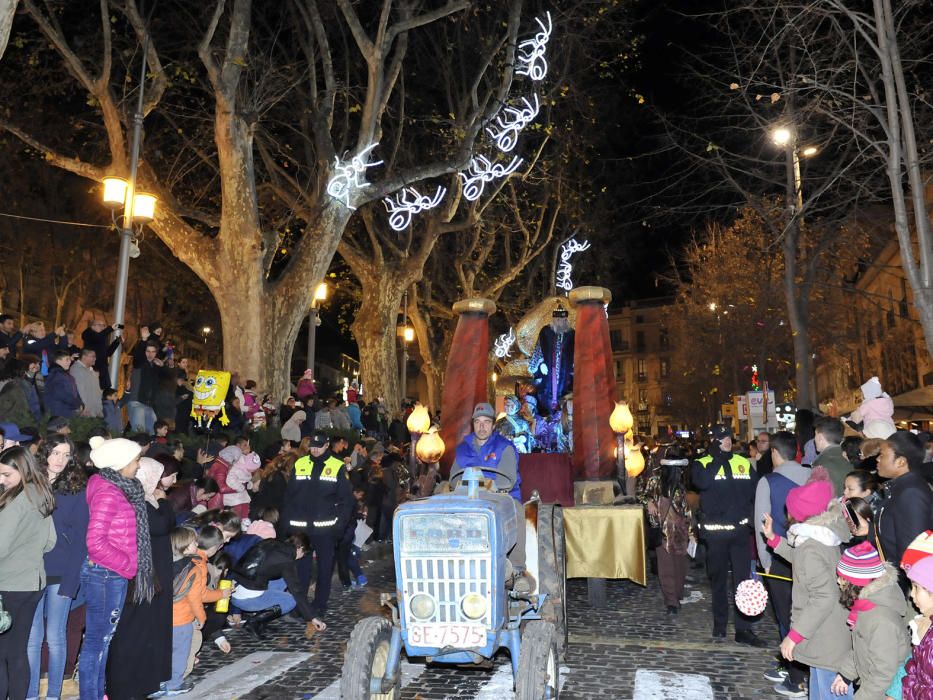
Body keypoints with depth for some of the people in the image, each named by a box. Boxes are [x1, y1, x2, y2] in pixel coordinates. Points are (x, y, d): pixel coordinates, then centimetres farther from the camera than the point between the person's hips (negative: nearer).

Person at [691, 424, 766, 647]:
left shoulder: (744, 463, 7)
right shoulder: (702, 464, -2)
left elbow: (754, 494, 12)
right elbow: (702, 482, -24)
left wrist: (753, 519, 2)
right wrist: (717, 457, -17)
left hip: (740, 529, 2)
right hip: (715, 531, -2)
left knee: (743, 579, 2)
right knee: (719, 580, 11)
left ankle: (744, 629, 9)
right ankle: (719, 625, 24)